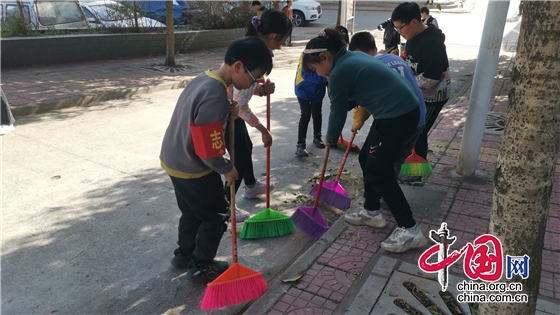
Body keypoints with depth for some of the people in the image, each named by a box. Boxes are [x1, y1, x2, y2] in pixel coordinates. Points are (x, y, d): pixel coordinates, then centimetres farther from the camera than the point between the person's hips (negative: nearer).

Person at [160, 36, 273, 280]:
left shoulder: (205, 78, 0)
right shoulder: (215, 96, -30)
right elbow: (209, 151, -28)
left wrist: (226, 111, -4)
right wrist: (228, 170, -10)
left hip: (173, 159, 9)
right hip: (191, 168, -9)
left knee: (192, 211, 25)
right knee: (217, 215, 10)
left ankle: (183, 255, 42)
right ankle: (201, 266, 25)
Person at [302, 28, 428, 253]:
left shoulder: (339, 73, -14)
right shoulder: (353, 56, 13)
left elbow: (338, 112, -6)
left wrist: (330, 139, 9)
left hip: (397, 116, -10)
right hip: (404, 110, 10)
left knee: (379, 172, -2)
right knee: (367, 160, 17)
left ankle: (410, 230, 4)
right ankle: (372, 212, 30)